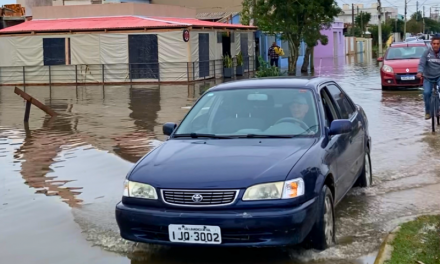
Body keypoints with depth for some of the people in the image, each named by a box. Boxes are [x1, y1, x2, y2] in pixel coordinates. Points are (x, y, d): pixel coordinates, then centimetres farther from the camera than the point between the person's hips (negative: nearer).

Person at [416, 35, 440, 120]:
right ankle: (428, 112, 3)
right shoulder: (427, 52, -8)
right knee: (426, 93, -17)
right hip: (428, 77, 0)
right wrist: (419, 72, -36)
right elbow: (421, 63, -16)